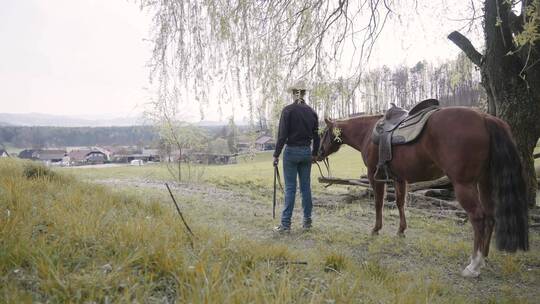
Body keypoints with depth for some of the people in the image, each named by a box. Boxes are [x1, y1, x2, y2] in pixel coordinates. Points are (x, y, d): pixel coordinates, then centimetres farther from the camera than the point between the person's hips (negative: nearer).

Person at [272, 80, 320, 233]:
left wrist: (276, 155, -8)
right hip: (306, 152, 4)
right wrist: (315, 154, 21)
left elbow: (282, 134, -14)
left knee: (290, 188, -1)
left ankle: (286, 224, 2)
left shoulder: (288, 110, -10)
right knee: (306, 186, 12)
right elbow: (316, 136, 10)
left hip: (291, 151, -4)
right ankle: (307, 220, 19)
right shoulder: (311, 111, 5)